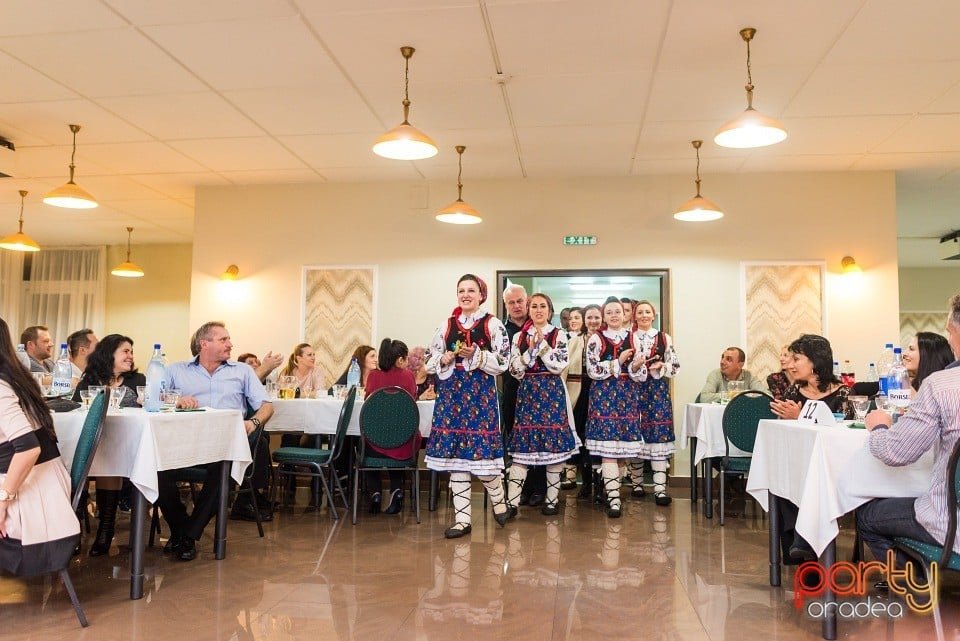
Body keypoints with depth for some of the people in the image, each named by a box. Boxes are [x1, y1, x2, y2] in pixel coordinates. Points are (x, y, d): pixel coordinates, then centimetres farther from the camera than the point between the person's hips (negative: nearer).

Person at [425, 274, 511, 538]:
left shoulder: (493, 324, 0)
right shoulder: (446, 325, 10)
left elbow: (503, 362, -5)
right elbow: (430, 362, 12)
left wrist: (476, 356, -16)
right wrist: (445, 359, -8)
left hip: (481, 393, -3)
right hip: (451, 393, 4)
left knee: (481, 451, -3)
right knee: (454, 455, 3)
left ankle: (498, 499, 28)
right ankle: (462, 519, 12)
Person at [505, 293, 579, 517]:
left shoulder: (559, 335, 4)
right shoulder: (519, 337, 9)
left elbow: (560, 366, -9)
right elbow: (515, 371, 1)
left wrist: (542, 343, -12)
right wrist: (531, 349, -10)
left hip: (552, 393, -1)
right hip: (527, 393, 1)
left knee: (554, 445, 0)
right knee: (521, 447, -3)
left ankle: (552, 499, 12)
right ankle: (512, 502, -1)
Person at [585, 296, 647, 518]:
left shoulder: (633, 338, 9)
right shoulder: (596, 339, 2)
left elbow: (641, 375, 7)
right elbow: (592, 370, -8)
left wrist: (637, 366, -15)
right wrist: (618, 362, -12)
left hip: (627, 396, 3)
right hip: (603, 395, -3)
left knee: (621, 445, 5)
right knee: (608, 445, -9)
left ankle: (610, 487, 21)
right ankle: (614, 498, -9)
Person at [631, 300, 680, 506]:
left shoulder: (664, 338, 8)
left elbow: (675, 366, 7)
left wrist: (660, 367, -11)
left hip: (658, 391, 0)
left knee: (659, 434, -6)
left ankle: (660, 488, -7)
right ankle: (637, 483, 14)